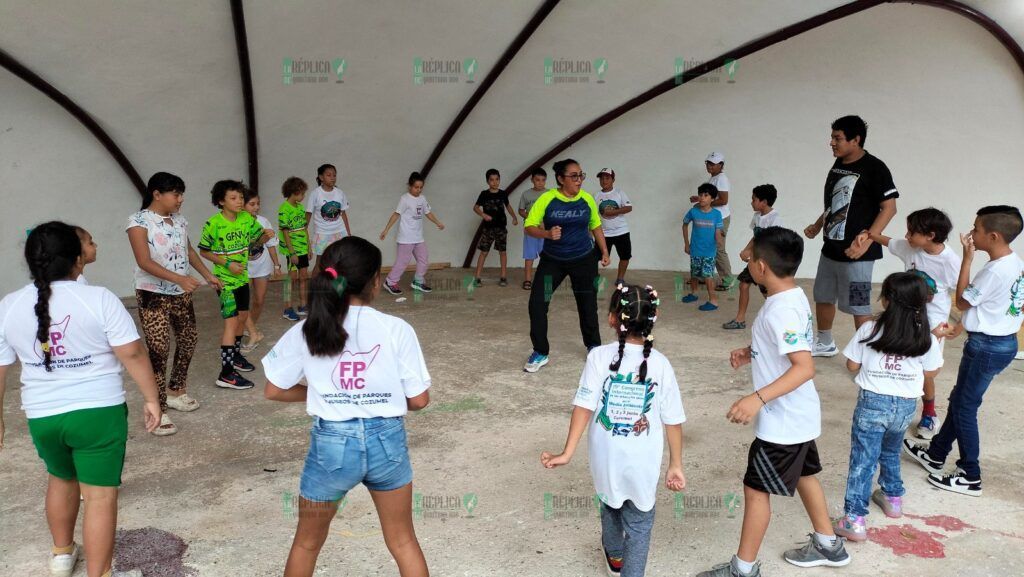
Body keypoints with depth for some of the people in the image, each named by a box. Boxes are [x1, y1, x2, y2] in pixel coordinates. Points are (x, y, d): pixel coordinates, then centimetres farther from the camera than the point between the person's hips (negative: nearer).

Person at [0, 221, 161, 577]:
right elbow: (132, 354, -14)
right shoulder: (99, 299, -13)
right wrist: (152, 399, -5)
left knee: (61, 478, 28)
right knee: (100, 495, 3)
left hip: (42, 417, 5)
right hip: (98, 413, -5)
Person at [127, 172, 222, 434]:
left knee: (189, 339, 17)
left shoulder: (179, 220, 6)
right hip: (153, 295, -8)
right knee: (159, 349, -8)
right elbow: (144, 262, -24)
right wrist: (179, 278, -35)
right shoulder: (139, 222, -16)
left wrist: (208, 275, 17)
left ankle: (175, 391, 37)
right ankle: (157, 410, 0)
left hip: (181, 293, 8)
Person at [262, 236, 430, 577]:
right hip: (387, 441, 0)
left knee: (307, 543, 24)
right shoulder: (397, 329, -11)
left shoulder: (305, 332, -7)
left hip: (331, 443, 1)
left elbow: (273, 391, 2)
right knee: (403, 542, 20)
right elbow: (419, 400, -7)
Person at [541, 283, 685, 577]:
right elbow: (673, 420, -9)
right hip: (644, 462, -2)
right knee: (639, 523, 17)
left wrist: (567, 453, -16)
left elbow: (584, 406, -19)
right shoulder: (660, 364, -12)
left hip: (607, 457, 2)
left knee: (611, 505, 29)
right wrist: (675, 464, 2)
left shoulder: (599, 356, -14)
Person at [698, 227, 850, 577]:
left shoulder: (780, 310, -27)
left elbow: (805, 368, -33)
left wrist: (758, 399, -38)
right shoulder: (794, 298, 3)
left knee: (756, 489, 3)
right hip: (798, 416, 10)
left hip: (782, 421, -10)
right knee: (803, 475, 26)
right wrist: (751, 353, 7)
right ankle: (828, 546, 43)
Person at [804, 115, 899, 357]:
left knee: (858, 305, -2)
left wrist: (867, 239, -25)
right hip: (831, 247, 8)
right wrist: (818, 226, 14)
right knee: (823, 296, 19)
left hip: (855, 252, -8)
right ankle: (825, 343, 37)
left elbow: (889, 207, -17)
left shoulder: (874, 168, -14)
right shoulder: (839, 164, 9)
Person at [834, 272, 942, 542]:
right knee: (890, 452, 28)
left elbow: (852, 365, -3)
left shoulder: (869, 329, -10)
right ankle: (893, 498, 45)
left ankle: (854, 520, -3)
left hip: (872, 401, -4)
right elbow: (930, 372, 9)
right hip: (906, 405, 4)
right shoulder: (926, 338, -3)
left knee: (862, 460, -1)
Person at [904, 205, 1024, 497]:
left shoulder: (995, 271, -25)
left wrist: (967, 258, -14)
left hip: (986, 347, -9)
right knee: (959, 399, 20)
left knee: (964, 407, 3)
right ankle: (936, 453, 34)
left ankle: (970, 477, 12)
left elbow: (962, 301, -13)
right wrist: (965, 324, 18)